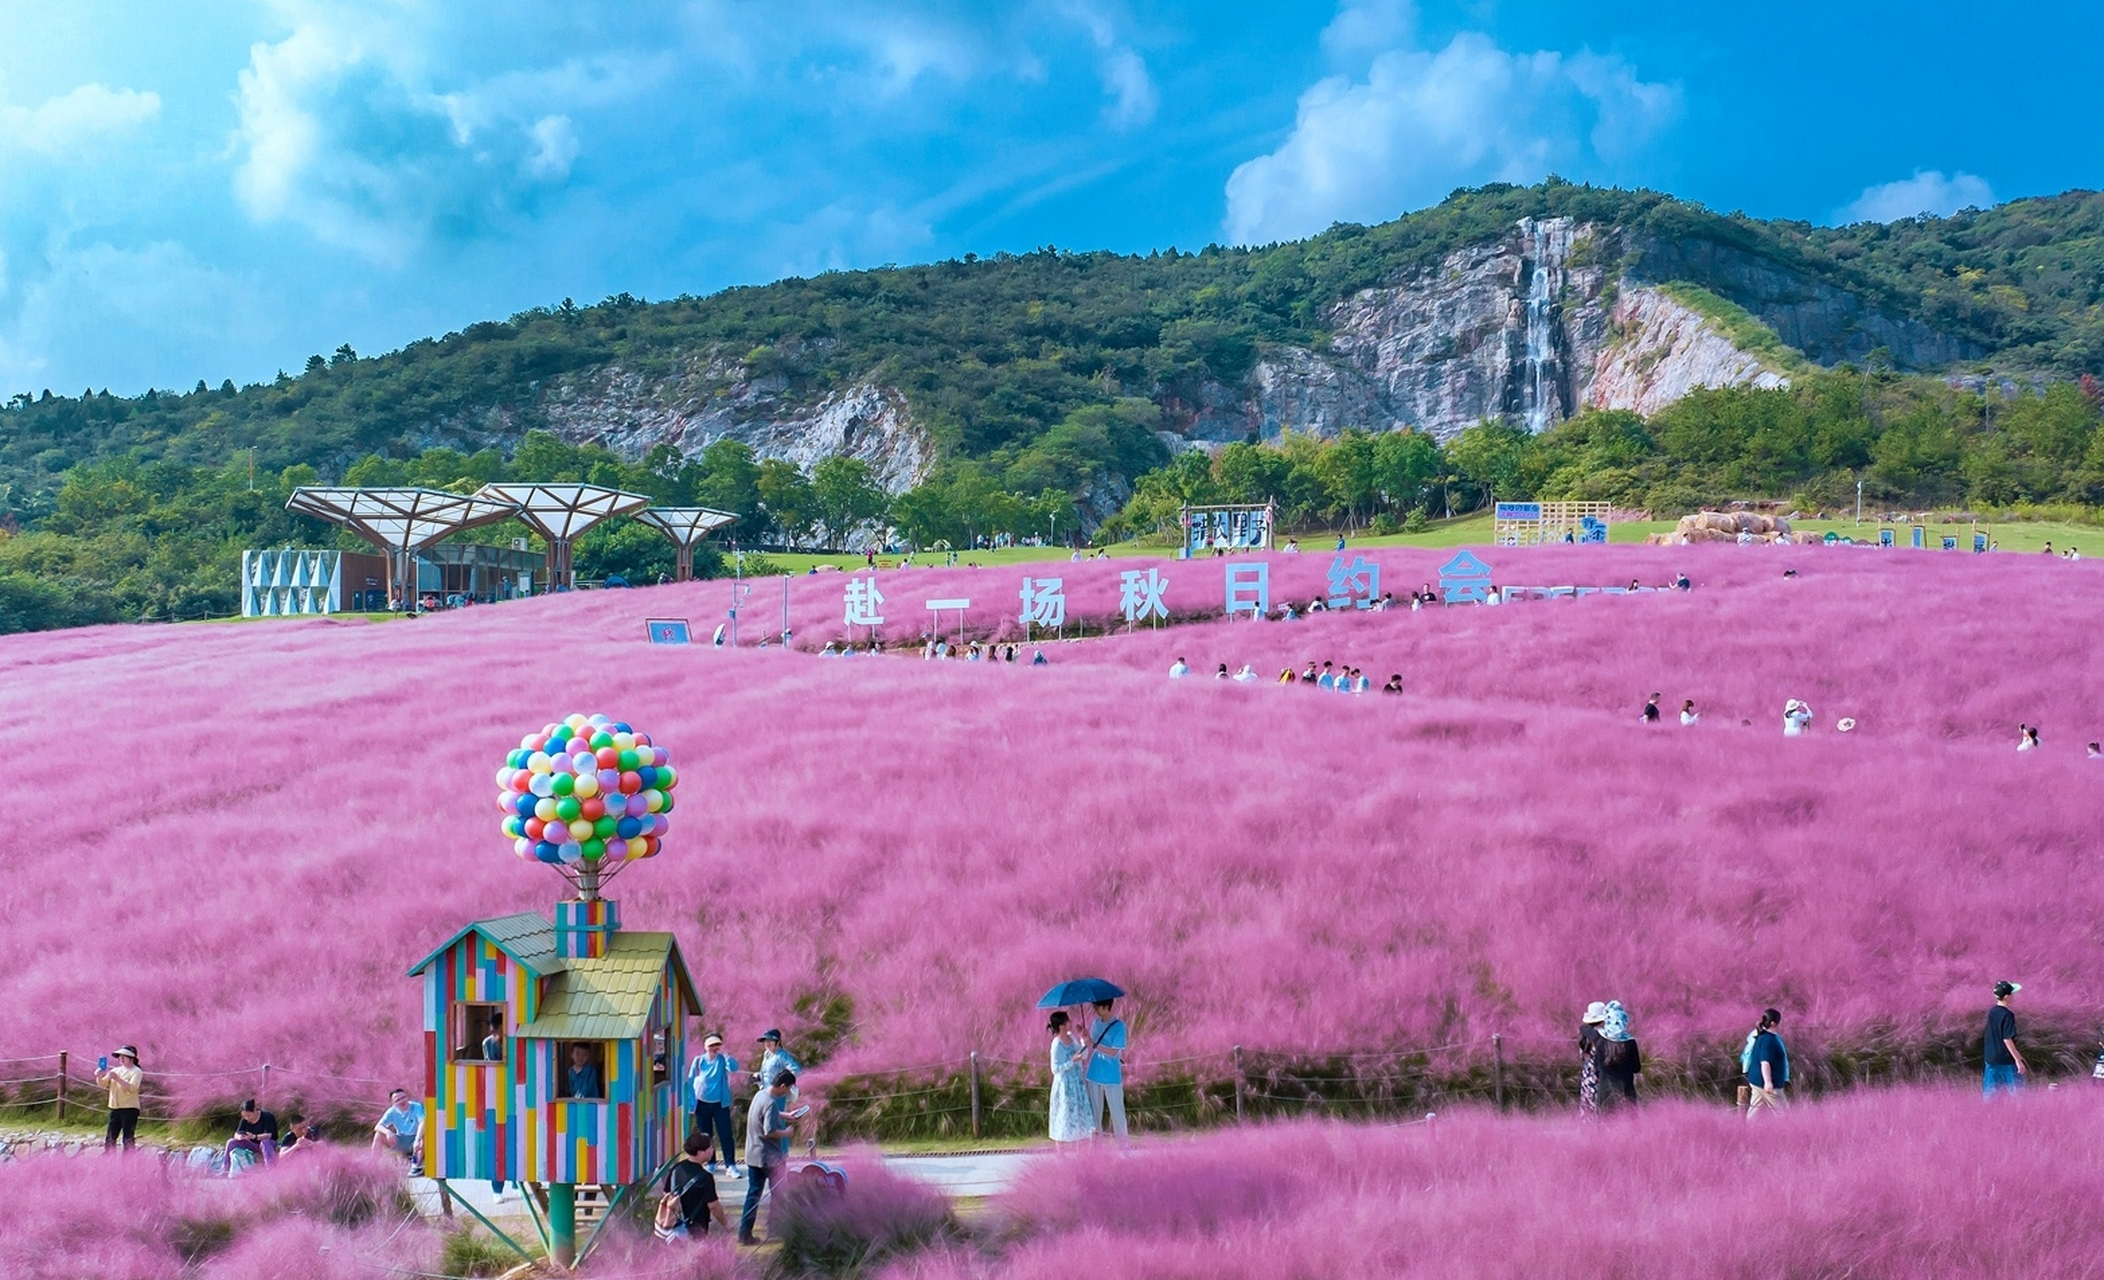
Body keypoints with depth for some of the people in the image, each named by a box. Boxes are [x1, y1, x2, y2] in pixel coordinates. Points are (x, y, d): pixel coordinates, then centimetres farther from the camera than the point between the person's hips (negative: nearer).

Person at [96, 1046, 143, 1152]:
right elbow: (102, 1084, 11)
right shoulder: (115, 1070, 15)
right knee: (109, 1139, 9)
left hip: (130, 1108, -7)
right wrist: (99, 1076, -11)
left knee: (128, 1140, -7)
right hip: (115, 1108, 7)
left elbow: (132, 1087, -19)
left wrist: (117, 1079, -29)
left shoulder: (136, 1072, -3)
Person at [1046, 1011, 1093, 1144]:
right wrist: (1072, 1061, -26)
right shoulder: (1057, 1044, -19)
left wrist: (1084, 1039, -2)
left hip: (1077, 1083, 8)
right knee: (1064, 1118, 1)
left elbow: (1084, 1057, 8)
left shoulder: (1071, 1036, 3)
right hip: (1065, 1085, -8)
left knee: (1078, 1116, 14)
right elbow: (1055, 1069, -19)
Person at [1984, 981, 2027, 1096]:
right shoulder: (2007, 1015, -17)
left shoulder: (1992, 1012, 7)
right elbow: (2007, 1039, -20)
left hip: (1991, 1059, 7)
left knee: (1990, 1093, 8)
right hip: (2007, 1061, -7)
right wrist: (2018, 1060, -17)